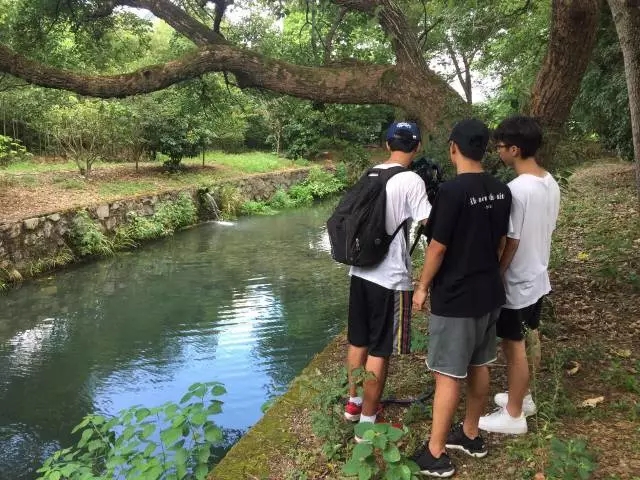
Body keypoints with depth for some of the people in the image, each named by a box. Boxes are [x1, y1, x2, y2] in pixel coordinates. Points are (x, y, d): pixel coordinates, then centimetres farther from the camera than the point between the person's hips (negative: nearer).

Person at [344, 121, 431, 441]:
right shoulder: (411, 181, -14)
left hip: (360, 271, 7)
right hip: (391, 279, -7)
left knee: (358, 341, 19)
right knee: (379, 351, 3)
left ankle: (354, 403, 35)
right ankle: (368, 423, 13)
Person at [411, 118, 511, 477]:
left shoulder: (452, 191, -20)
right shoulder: (501, 191, 2)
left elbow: (438, 247, -17)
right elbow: (501, 242, 11)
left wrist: (423, 287, -4)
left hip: (455, 297, -7)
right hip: (489, 292, 8)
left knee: (448, 375, 1)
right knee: (479, 366, 18)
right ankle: (471, 435, 34)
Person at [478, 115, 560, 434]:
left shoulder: (516, 190, -26)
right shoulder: (551, 184, 1)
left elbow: (510, 243, -22)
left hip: (516, 283, -8)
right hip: (537, 277, 9)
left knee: (513, 346, 5)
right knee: (527, 341, 22)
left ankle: (513, 415, 20)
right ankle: (522, 398, 39)